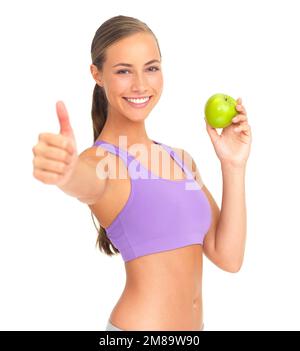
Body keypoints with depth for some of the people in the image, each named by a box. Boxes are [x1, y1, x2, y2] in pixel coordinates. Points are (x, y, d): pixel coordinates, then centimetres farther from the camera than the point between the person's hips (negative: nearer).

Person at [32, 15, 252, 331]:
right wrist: (66, 172, -59)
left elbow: (227, 257, 1)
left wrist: (233, 166, -5)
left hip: (195, 324, 6)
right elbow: (86, 184, -38)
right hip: (140, 325, -6)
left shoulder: (180, 159, 6)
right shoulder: (100, 161, -13)